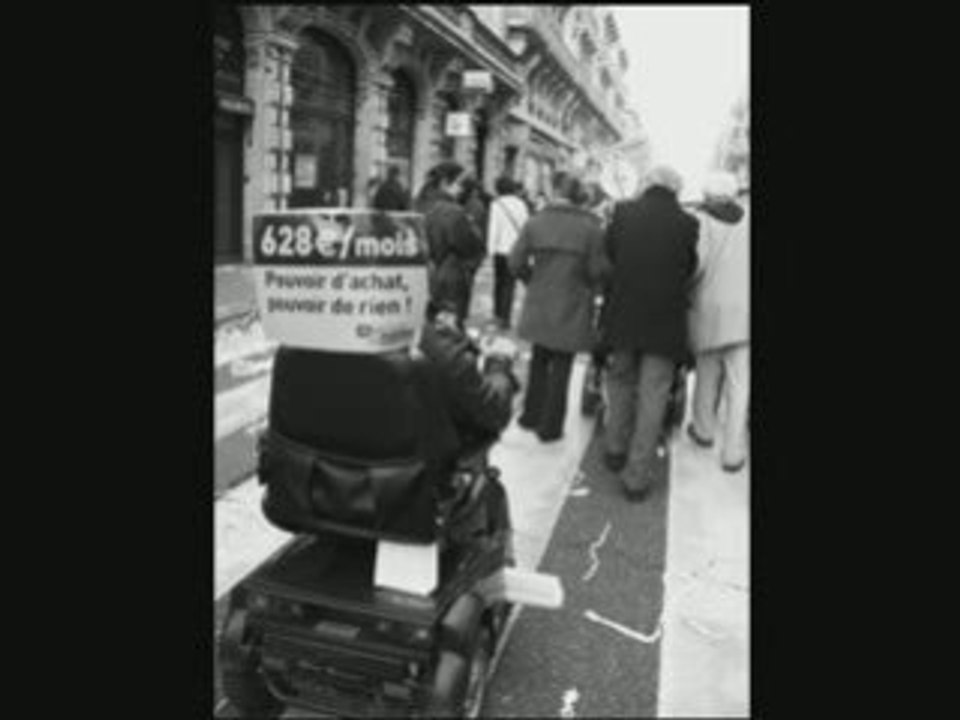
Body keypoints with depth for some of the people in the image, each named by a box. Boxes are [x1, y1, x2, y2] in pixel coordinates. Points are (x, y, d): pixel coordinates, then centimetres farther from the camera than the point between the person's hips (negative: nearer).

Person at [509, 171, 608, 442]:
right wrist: (586, 288, 10)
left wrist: (533, 281, 11)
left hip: (539, 305, 3)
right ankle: (549, 427, 17)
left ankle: (532, 415, 30)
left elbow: (515, 262, -6)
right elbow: (597, 270, -11)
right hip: (572, 308, -3)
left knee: (539, 361, 21)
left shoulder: (535, 223, -5)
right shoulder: (591, 228, -12)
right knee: (561, 366, 8)